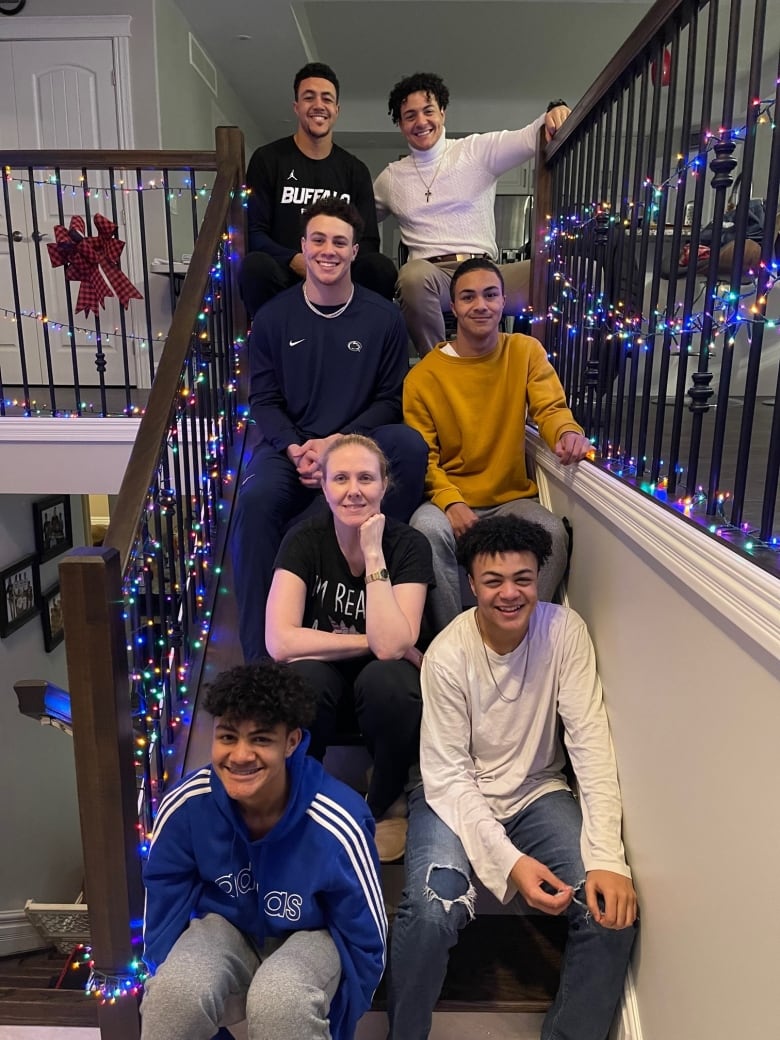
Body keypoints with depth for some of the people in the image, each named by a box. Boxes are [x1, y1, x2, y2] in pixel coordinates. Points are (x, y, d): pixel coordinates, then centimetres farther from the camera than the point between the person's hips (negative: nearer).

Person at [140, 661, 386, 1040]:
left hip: (310, 935, -2)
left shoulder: (337, 825, -29)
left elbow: (365, 940, -14)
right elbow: (163, 904, -3)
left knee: (281, 1001, -34)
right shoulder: (185, 806, -23)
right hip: (225, 925, 2)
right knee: (175, 991, -29)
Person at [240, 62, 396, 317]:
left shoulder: (355, 170, 17)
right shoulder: (267, 159, 9)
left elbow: (368, 240, 10)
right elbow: (254, 233, 0)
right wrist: (295, 260, -20)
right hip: (282, 276, -1)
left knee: (380, 267, -29)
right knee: (255, 265, -35)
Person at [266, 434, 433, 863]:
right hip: (326, 677, 0)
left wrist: (373, 554, -29)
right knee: (304, 676, -33)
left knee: (387, 680, -34)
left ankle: (386, 803, -4)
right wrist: (374, 642, -23)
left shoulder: (408, 545, -16)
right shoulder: (305, 540, -13)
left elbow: (391, 645, -29)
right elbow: (280, 641, -24)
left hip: (376, 678, 0)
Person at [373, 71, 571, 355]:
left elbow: (530, 137, 2)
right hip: (430, 275, 1)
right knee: (414, 274, -39)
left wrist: (556, 111, -21)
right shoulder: (391, 178, 20)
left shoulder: (478, 150, 13)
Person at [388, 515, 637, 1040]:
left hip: (538, 793, 3)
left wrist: (607, 857, -24)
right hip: (458, 797, -2)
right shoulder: (448, 654, -19)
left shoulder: (565, 630, -13)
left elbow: (590, 743, -15)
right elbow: (447, 775, -16)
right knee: (432, 910, -27)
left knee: (614, 909, -18)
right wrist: (510, 860, -27)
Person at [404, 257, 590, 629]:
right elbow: (422, 456, -4)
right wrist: (450, 500, -23)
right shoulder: (423, 376, -3)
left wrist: (567, 432, -30)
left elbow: (549, 407, -4)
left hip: (513, 498, 2)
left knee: (554, 532, -28)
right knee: (428, 529, -33)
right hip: (448, 498, -1)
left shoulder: (526, 351, 5)